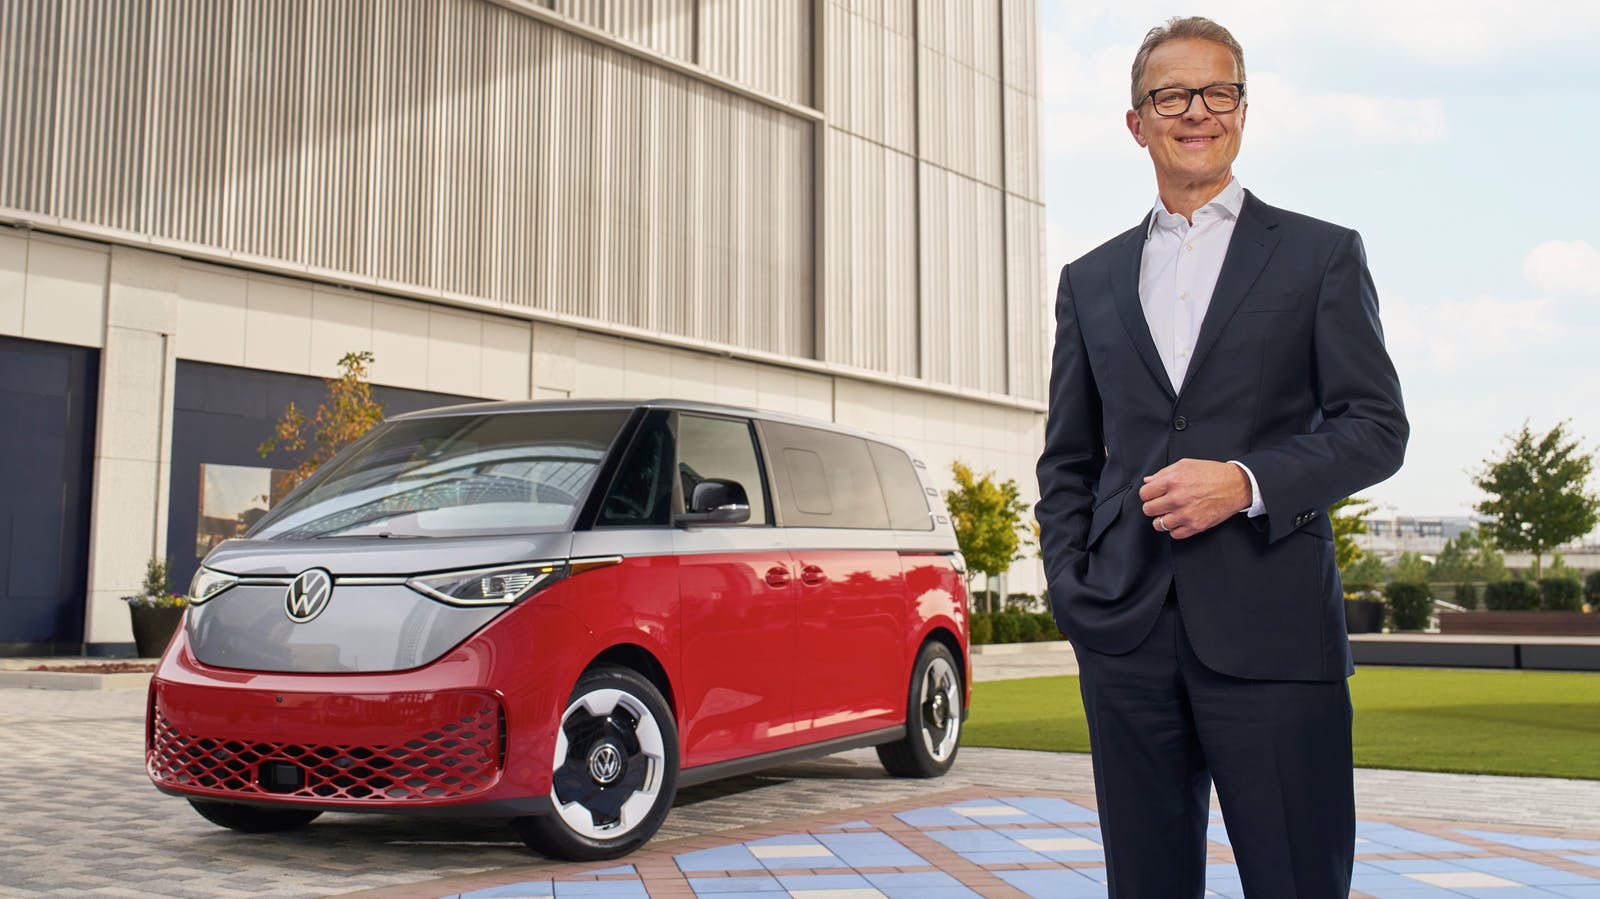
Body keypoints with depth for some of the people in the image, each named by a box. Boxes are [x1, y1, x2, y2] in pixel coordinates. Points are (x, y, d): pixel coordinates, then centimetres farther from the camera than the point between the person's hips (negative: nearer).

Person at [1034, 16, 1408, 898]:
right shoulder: (1090, 279, 16)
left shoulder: (1322, 254, 8)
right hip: (1126, 630, 3)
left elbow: (1376, 426, 2)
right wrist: (1069, 586, 3)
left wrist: (1246, 481, -13)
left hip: (1271, 629, -2)